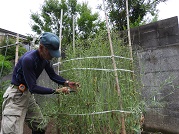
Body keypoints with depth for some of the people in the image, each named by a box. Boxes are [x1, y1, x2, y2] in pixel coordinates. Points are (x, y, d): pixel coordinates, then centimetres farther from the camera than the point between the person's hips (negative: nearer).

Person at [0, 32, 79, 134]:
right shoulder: (28, 59, -27)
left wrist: (66, 83, -9)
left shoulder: (45, 59, -4)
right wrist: (57, 91, -29)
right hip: (16, 96, -8)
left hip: (28, 95, 8)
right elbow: (33, 87, -27)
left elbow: (53, 75, 8)